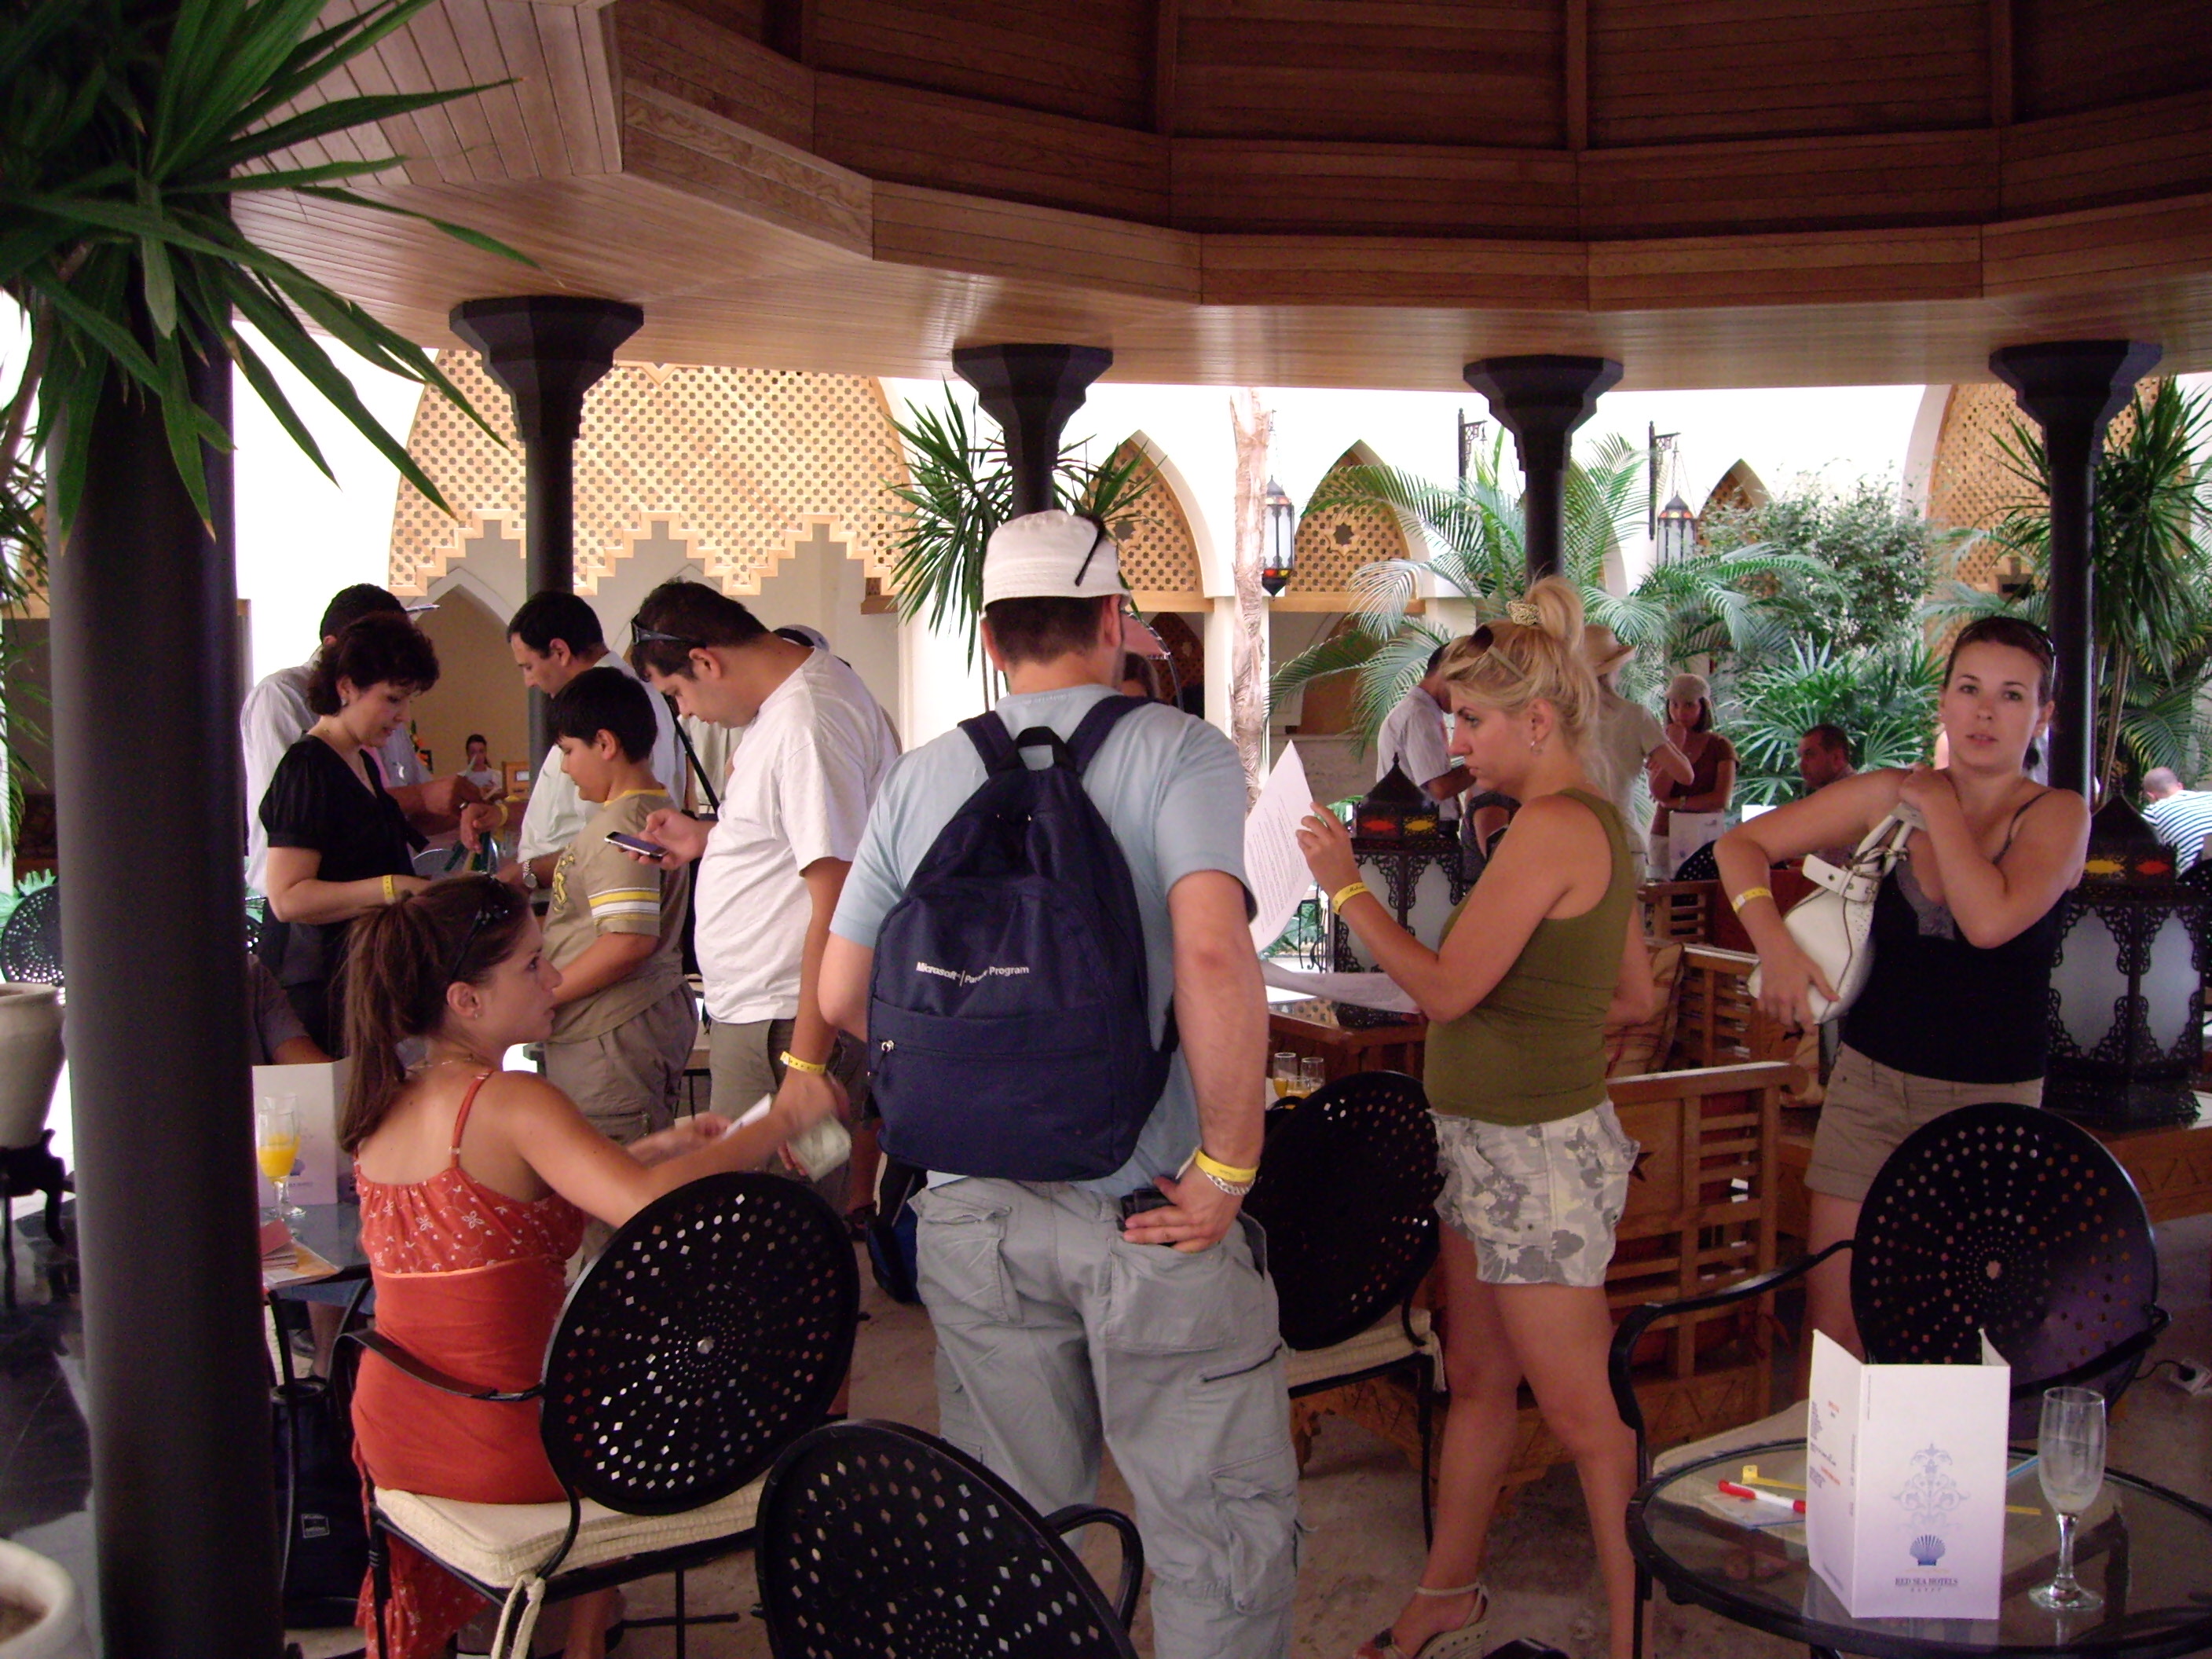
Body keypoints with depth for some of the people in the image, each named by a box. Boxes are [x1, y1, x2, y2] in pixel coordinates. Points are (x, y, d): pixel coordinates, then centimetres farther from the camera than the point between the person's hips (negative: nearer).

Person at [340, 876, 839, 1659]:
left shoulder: (381, 1109, 4)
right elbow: (651, 1205, -35)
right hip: (496, 1447, -7)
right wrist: (783, 1119, -23)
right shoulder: (510, 1102, -22)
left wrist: (653, 1149, 12)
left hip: (390, 1439, 7)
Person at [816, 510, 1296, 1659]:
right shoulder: (1176, 752, -8)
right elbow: (1212, 957, -24)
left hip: (970, 1208, 5)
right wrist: (1225, 1172, -15)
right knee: (1223, 1531, 9)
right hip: (1142, 1209, -4)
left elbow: (841, 995, 7)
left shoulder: (922, 777, 5)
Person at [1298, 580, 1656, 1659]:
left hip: (1532, 1151, -10)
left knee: (1582, 1414, 1)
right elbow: (1636, 999, 18)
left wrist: (1347, 887, -11)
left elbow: (1446, 989, -20)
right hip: (1496, 1141, 10)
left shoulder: (1551, 828, -20)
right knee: (1477, 1380, 19)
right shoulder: (1595, 823, 11)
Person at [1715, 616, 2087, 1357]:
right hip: (1871, 1082, 2)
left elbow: (1990, 922, -25)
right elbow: (1741, 844, 3)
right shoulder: (1889, 796, 1)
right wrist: (1774, 945, -12)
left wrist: (1938, 808, -13)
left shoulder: (2058, 815, -6)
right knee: (1833, 1324, 3)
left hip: (1991, 1101, -2)